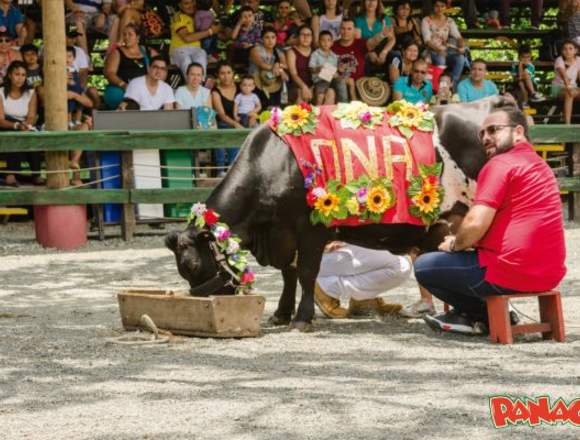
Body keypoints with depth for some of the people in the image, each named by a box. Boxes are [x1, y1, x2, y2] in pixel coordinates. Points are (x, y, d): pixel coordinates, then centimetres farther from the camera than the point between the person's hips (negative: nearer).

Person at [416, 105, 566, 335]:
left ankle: (487, 316, 9)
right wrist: (461, 243, 17)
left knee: (423, 266, 7)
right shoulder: (541, 166, 18)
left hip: (511, 273, -9)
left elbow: (476, 224, -19)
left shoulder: (501, 163, -11)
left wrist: (455, 244, 2)